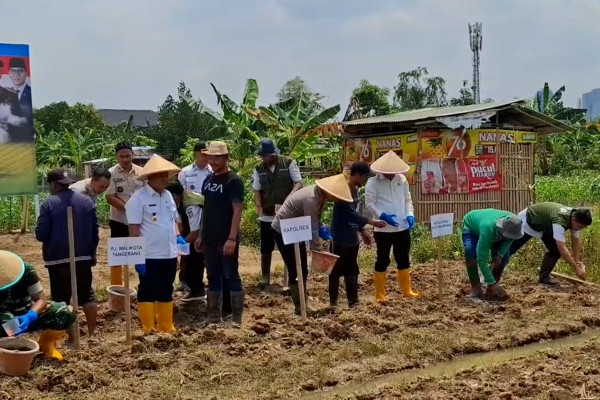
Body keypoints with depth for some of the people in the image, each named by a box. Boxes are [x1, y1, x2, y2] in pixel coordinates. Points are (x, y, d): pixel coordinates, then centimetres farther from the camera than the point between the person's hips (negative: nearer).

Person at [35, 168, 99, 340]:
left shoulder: (49, 203, -11)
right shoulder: (86, 200, 4)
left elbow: (41, 234, -13)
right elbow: (95, 230, 7)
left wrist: (51, 239, 10)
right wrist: (92, 251, 17)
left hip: (58, 259, -4)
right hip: (83, 257, 4)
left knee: (61, 298, 4)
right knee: (87, 294, 14)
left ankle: (71, 336, 5)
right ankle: (92, 332, 17)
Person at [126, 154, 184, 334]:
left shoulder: (168, 195, 9)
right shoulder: (139, 198, -12)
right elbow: (133, 229, -13)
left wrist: (178, 236, 4)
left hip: (169, 254, 7)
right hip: (149, 256, -7)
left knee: (166, 292, 15)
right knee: (147, 292, 4)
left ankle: (166, 327, 26)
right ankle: (149, 331, 13)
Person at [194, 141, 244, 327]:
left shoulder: (233, 181, -11)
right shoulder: (208, 180, 11)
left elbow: (237, 211, -16)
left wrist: (232, 238, -22)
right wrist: (201, 235, 14)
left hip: (226, 239, -7)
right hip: (210, 239, 7)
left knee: (231, 277, -1)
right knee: (213, 277, 12)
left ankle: (236, 318, 5)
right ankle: (214, 316, 21)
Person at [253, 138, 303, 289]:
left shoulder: (289, 164, -5)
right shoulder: (259, 169, 4)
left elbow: (299, 183, -9)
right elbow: (257, 191, 5)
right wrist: (259, 207, -13)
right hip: (267, 216, 3)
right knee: (265, 249, 10)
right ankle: (265, 278, 23)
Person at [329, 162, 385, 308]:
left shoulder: (355, 190, 9)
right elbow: (350, 213, -24)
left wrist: (362, 232, 19)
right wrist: (371, 222, -23)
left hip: (352, 238, 9)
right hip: (340, 238, -9)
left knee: (351, 270, 11)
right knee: (337, 270, 1)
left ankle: (353, 301, 17)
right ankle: (333, 302, 9)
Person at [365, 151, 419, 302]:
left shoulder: (402, 179, 5)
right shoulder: (373, 182, -9)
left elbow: (408, 199, 10)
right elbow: (369, 203, -12)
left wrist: (410, 215, -6)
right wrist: (383, 216, -24)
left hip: (402, 227, 5)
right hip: (383, 229, -4)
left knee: (404, 259, 14)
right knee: (382, 261, 4)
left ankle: (407, 290, 27)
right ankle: (380, 295, 12)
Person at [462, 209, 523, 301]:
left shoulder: (513, 224, -32)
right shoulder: (488, 229, -47)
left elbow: (509, 239, -7)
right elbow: (481, 259, -45)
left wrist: (500, 254, -25)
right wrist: (492, 283, -44)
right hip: (471, 225, -5)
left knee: (504, 254, -13)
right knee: (471, 252, -31)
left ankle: (491, 290, -1)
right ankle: (475, 289, -19)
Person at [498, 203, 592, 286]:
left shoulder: (575, 217, -17)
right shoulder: (559, 220, -42)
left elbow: (576, 241, -4)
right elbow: (562, 248, -43)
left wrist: (577, 261, -10)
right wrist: (576, 268, -39)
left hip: (544, 226, 8)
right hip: (526, 222, -8)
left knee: (555, 249, -6)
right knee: (509, 249, -2)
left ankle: (544, 276, 3)